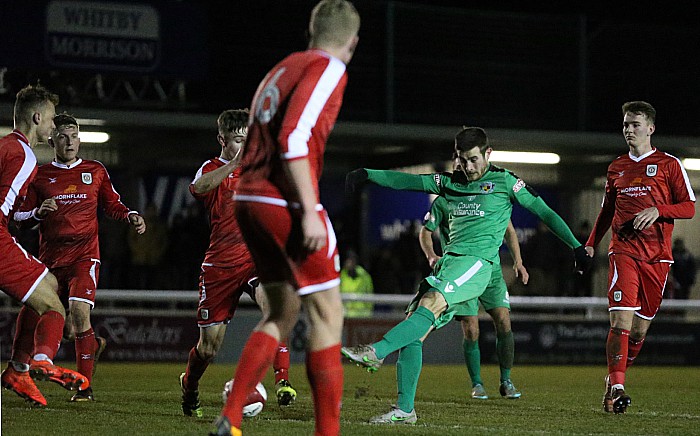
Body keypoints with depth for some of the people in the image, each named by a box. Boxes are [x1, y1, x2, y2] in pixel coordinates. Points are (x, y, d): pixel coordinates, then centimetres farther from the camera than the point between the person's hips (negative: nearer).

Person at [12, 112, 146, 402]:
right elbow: (21, 219, 9)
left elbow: (112, 205, 19)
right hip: (51, 258, 2)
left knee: (79, 309, -24)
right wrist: (39, 212, -10)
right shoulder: (39, 175, 8)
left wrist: (131, 216, 0)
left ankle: (85, 386, -15)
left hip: (85, 255, -2)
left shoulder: (95, 171, 9)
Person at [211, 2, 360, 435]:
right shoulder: (328, 70, -7)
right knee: (327, 314, -2)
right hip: (287, 203, -9)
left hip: (248, 199, 9)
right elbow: (294, 139, -19)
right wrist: (309, 213, -20)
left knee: (284, 313, 16)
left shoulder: (283, 69, 19)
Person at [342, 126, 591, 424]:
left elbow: (543, 212, 9)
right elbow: (406, 181, 19)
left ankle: (376, 353, -45)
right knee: (413, 332, -7)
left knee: (430, 305, -31)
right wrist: (367, 175, 8)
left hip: (477, 263, -6)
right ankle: (404, 410, -5)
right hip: (449, 261, 6)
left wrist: (576, 246, 6)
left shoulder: (504, 182, 7)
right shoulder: (451, 184, 20)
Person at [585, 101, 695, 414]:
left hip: (657, 257, -1)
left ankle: (613, 382, 20)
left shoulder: (668, 164, 4)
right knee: (621, 321, -16)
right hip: (623, 251, 1)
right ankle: (616, 388, -15)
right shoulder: (617, 167, 15)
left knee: (639, 330, 3)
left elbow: (689, 208, 1)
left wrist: (657, 210, -15)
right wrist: (590, 244, 13)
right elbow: (607, 210, 24)